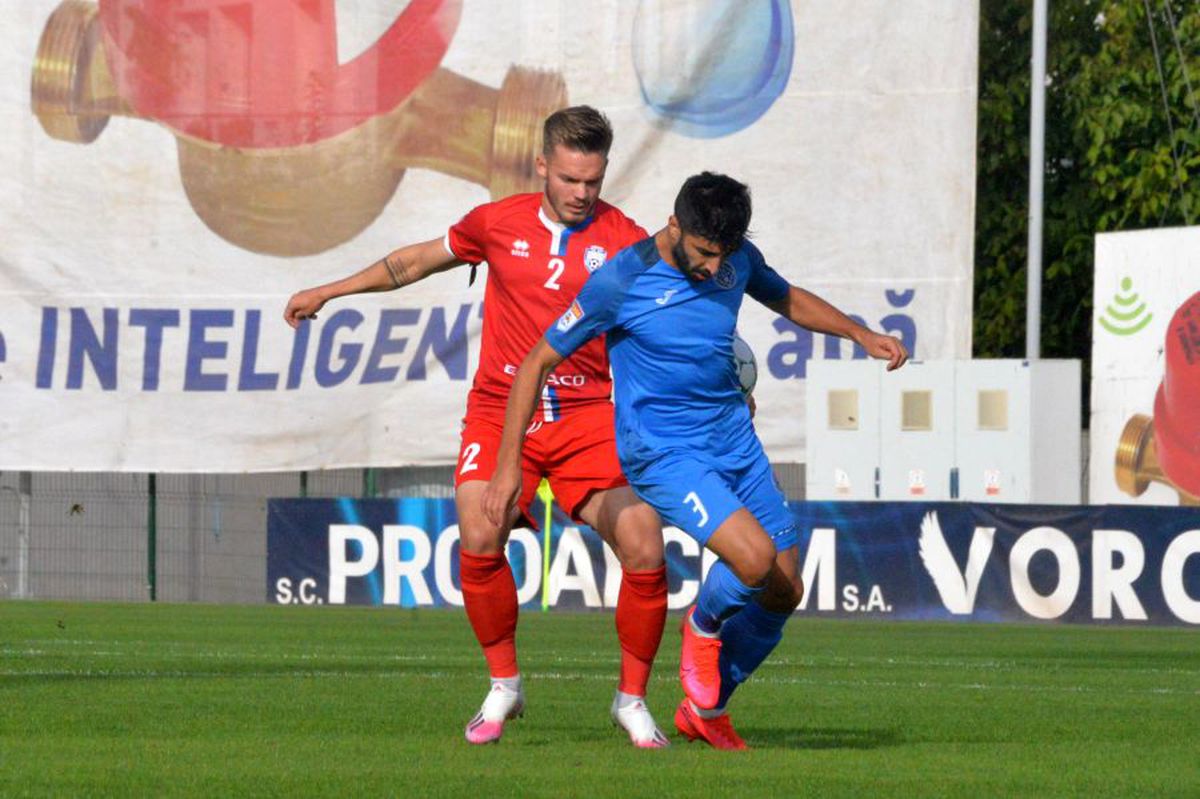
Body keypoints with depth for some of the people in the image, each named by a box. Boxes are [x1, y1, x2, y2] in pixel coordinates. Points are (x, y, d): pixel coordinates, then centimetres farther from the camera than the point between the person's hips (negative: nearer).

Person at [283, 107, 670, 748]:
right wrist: (329, 291, 27)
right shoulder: (498, 224, 5)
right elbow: (419, 260, 21)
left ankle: (632, 699, 7)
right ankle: (503, 685, 0)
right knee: (479, 539, -22)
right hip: (501, 411, 1)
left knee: (644, 553, -14)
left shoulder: (625, 242, -2)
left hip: (589, 419, -1)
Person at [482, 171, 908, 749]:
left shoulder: (737, 259, -1)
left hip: (735, 442, 7)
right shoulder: (621, 281, -17)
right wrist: (508, 464, -13)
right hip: (663, 455, -7)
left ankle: (704, 711, 24)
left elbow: (786, 299, 23)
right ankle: (704, 625, 8)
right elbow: (537, 363, -10)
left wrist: (862, 335, 10)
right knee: (756, 559, -27)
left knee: (784, 594, 4)